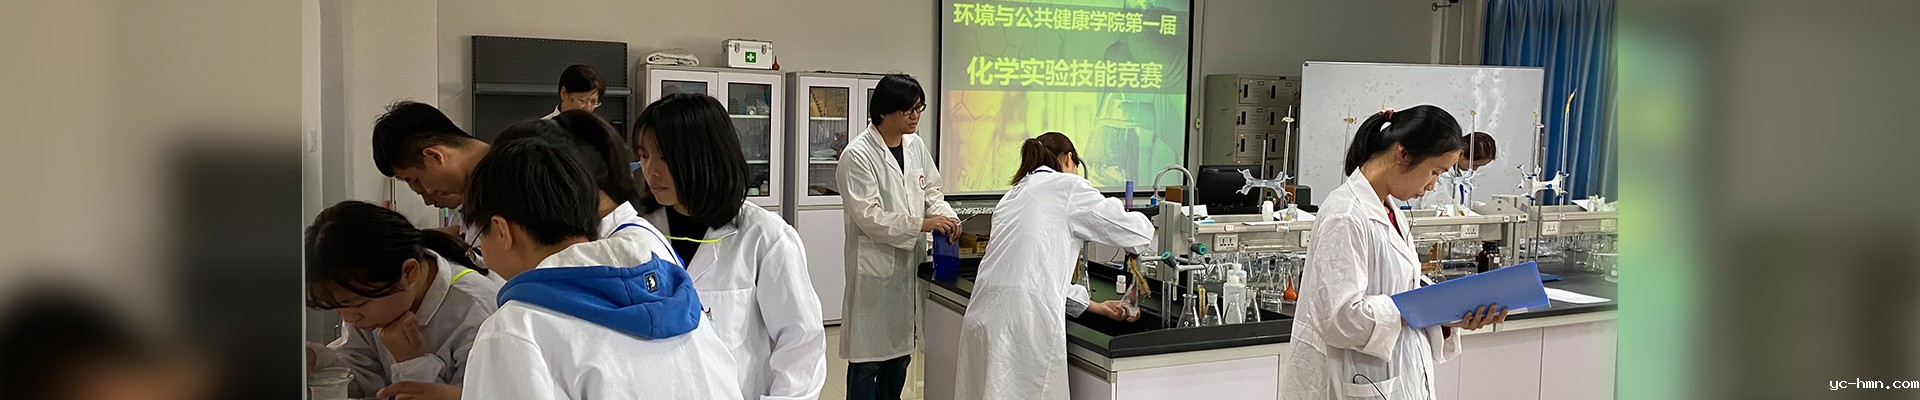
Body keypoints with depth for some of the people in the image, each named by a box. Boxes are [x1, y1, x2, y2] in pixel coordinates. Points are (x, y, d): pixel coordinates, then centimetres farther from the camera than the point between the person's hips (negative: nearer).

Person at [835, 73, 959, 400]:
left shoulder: (915, 146, 5)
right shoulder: (858, 155, -15)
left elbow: (930, 190, 15)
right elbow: (869, 217, -19)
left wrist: (944, 213, -6)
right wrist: (922, 224, -23)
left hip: (909, 264, 7)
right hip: (875, 265, -7)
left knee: (901, 349, 16)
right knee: (868, 356, 1)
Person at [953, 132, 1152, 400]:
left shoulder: (1014, 195, 26)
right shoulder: (1067, 186, 3)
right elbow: (1132, 229, 8)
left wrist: (1096, 307, 29)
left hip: (986, 314, 8)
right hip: (1025, 320, -8)